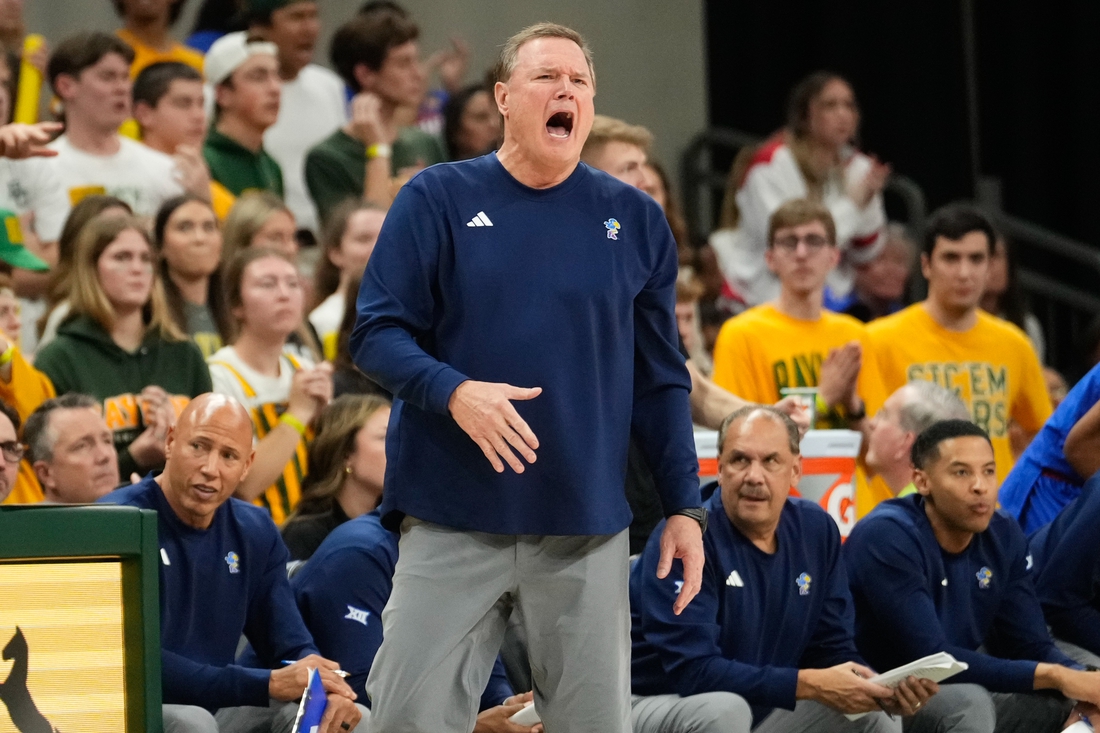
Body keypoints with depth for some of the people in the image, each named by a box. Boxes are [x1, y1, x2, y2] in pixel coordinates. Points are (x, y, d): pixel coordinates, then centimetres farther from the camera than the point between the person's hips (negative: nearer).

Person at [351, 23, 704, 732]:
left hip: (589, 532, 2)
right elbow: (377, 333, -1)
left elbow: (661, 380, 12)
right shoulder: (437, 200, 3)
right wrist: (453, 392, -19)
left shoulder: (635, 220, 9)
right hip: (452, 523, -2)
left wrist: (685, 508, 7)